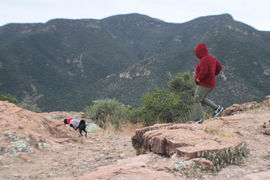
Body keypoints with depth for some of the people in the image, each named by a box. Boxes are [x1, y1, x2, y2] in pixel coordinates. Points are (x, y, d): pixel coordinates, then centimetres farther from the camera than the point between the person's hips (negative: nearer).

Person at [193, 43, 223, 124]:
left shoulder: (203, 60, -22)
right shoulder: (212, 58, 7)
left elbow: (204, 72, -34)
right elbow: (219, 67, 14)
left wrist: (198, 78, -18)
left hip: (204, 84, -10)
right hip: (210, 83, 10)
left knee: (197, 101, -2)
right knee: (202, 99, 24)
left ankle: (199, 120, 0)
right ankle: (217, 108, 18)